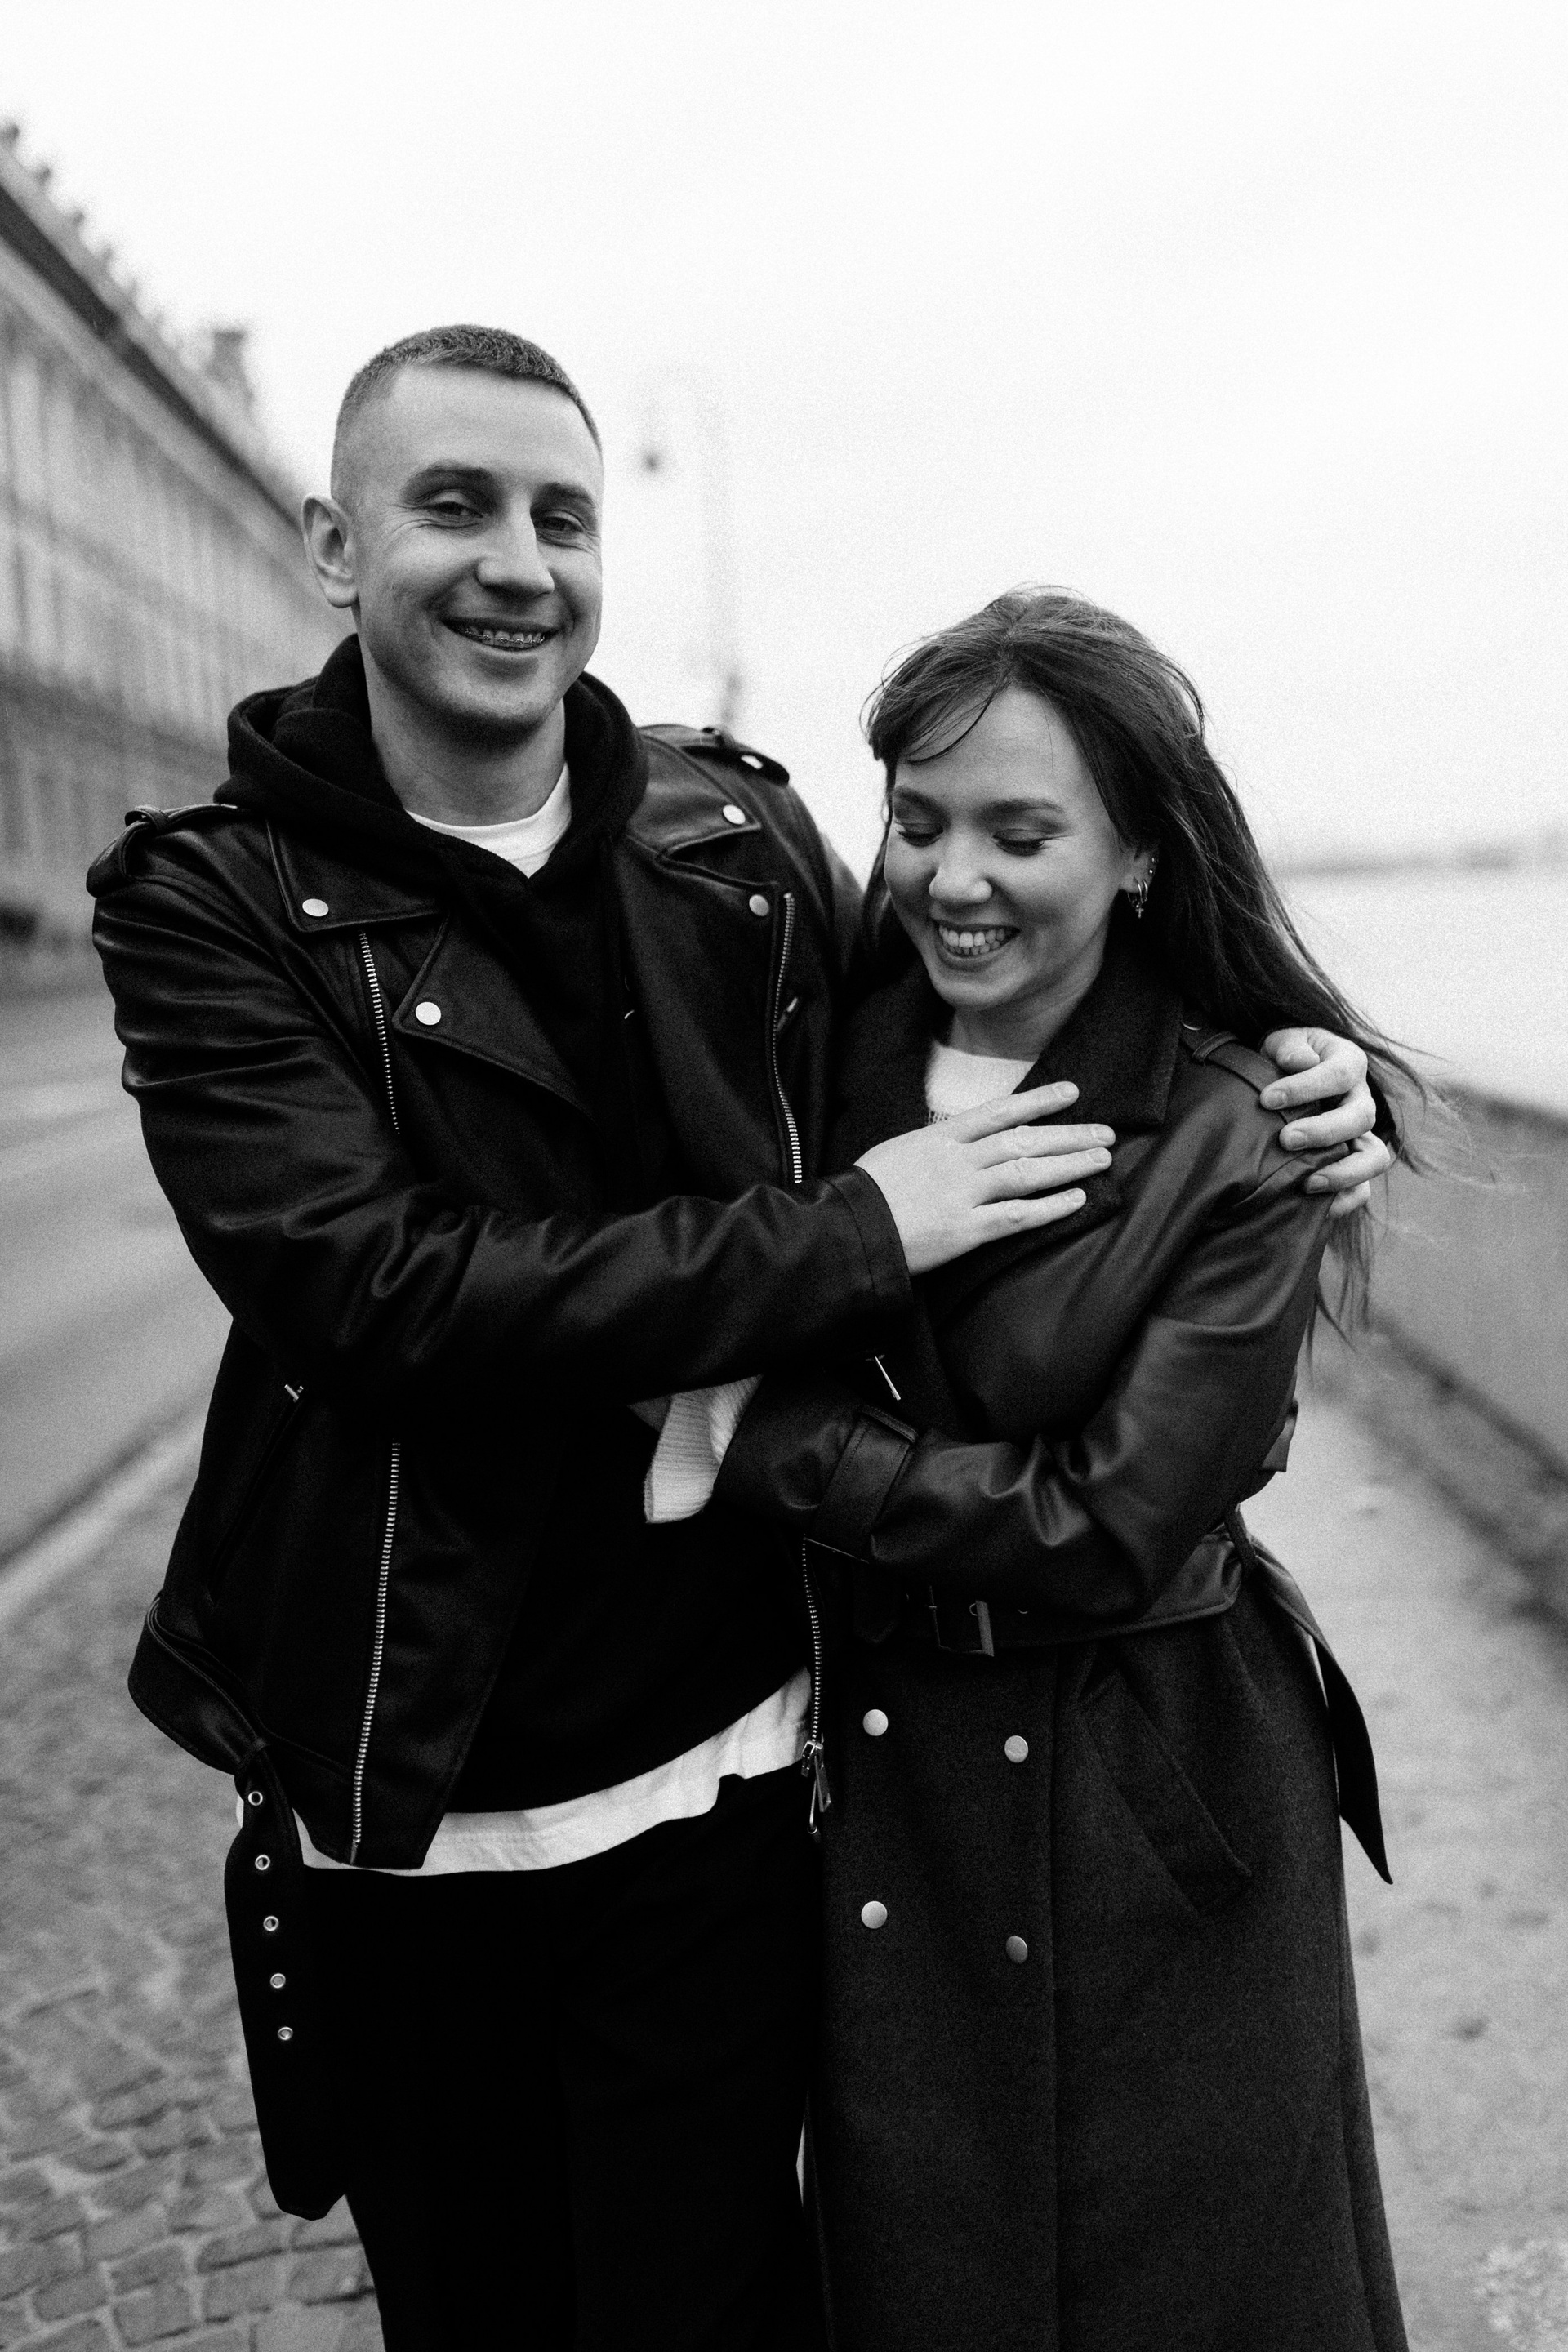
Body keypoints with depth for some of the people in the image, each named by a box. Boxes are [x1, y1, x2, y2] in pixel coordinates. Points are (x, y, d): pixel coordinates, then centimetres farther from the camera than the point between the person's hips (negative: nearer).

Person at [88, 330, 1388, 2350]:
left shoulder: (741, 841, 1)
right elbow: (366, 1279, -21)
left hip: (709, 1771, 2)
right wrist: (844, 1232, -22)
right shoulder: (212, 900, -8)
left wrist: (1301, 1090, -3)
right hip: (401, 1804, -1)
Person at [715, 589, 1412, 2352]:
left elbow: (1109, 1526, -19)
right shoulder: (832, 1055, -2)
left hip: (1156, 1807, -3)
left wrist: (770, 1444, -18)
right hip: (876, 1791, 3)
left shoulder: (1240, 1138, -13)